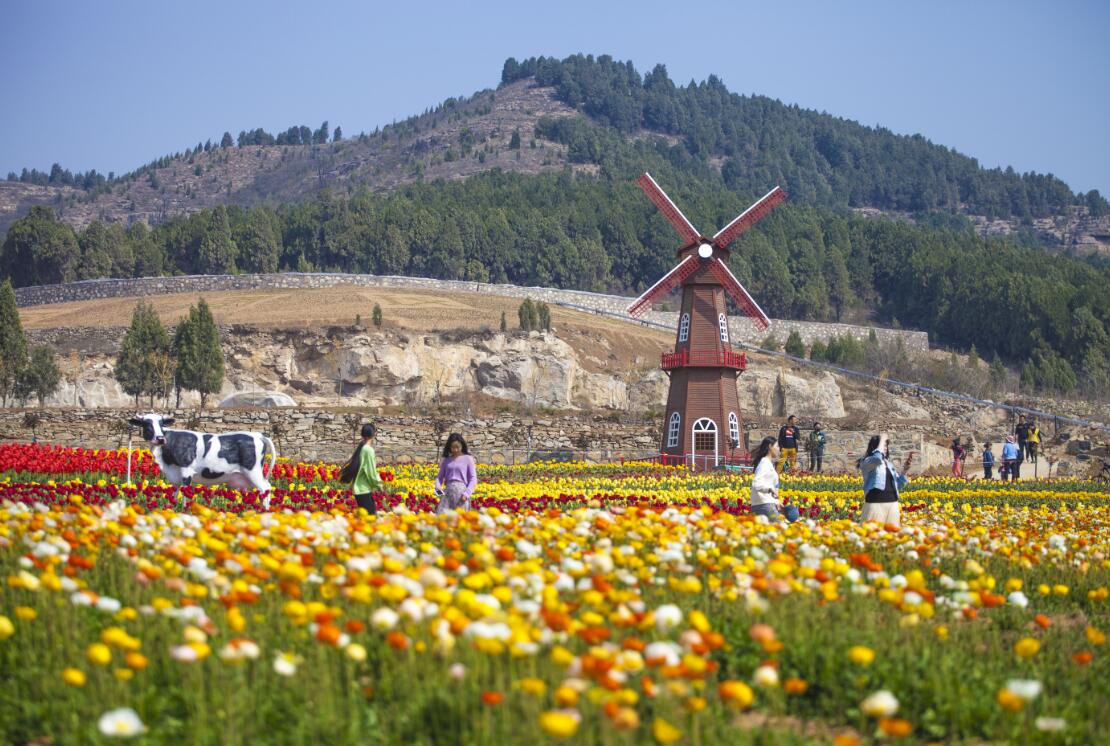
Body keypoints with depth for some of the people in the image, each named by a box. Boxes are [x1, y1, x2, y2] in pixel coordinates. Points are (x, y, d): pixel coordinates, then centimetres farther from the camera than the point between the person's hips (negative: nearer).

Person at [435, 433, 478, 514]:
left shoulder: (468, 459, 4)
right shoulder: (446, 460, 14)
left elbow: (473, 479, 1)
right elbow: (440, 476, 15)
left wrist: (466, 494, -12)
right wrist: (437, 486, -6)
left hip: (461, 491, -3)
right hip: (448, 491, 3)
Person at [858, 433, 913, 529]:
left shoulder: (889, 465, 18)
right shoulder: (866, 463, -2)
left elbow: (898, 486, 18)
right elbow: (877, 458, -26)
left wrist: (904, 469, 5)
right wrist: (882, 440, -11)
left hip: (892, 504, 7)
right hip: (875, 504, -7)